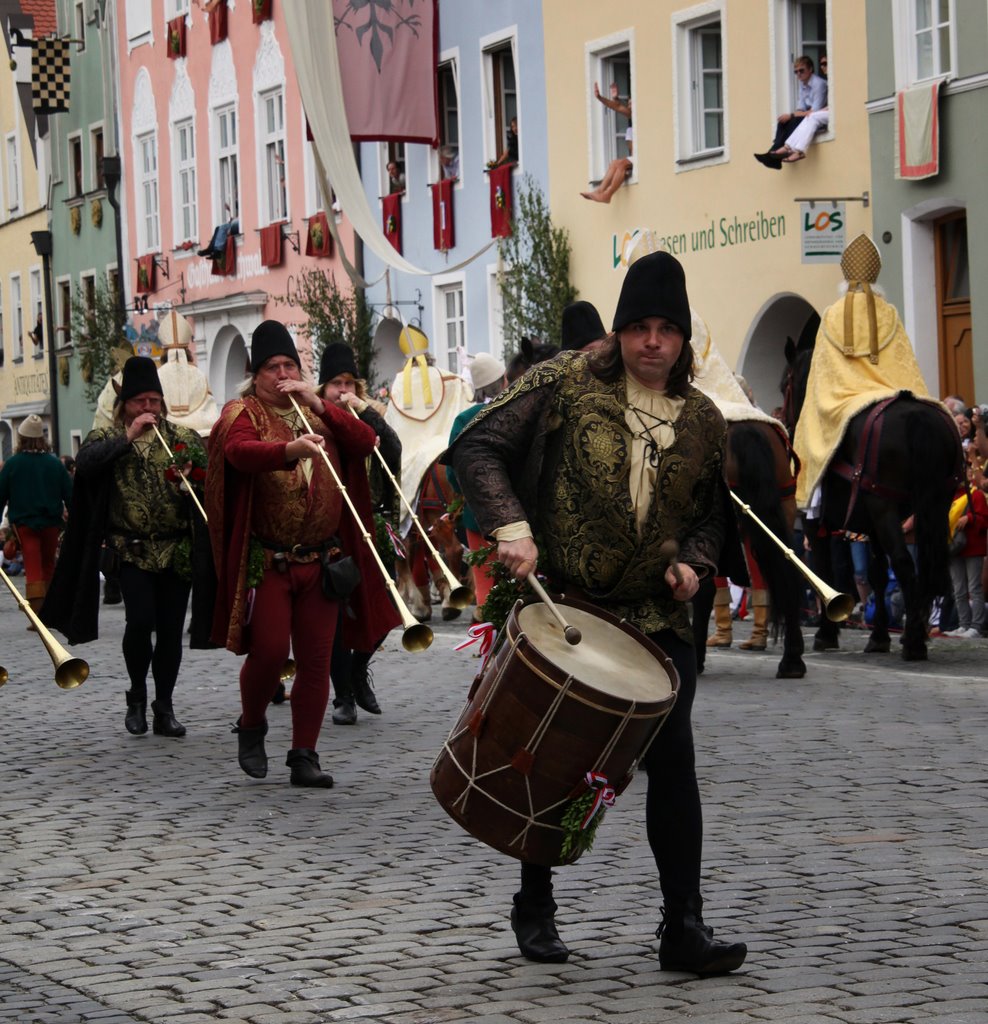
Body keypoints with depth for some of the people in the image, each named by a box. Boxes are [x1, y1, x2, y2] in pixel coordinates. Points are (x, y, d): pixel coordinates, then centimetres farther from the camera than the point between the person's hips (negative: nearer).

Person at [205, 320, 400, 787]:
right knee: (269, 651, -11)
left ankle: (304, 755, 8)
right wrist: (291, 450, -42)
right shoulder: (242, 413, 0)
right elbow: (240, 451, -23)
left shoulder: (320, 412, 15)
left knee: (315, 661, 2)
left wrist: (318, 405, -8)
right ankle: (251, 727, 16)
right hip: (265, 560, -4)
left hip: (321, 560, 4)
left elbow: (366, 442, 1)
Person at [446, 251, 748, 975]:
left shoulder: (703, 422, 6)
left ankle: (684, 927, -4)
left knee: (673, 759, -8)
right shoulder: (565, 386, -5)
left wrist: (693, 562, -3)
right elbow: (478, 446, -9)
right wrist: (511, 528, -22)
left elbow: (710, 513, 18)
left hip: (654, 618, 2)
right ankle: (535, 906, 28)